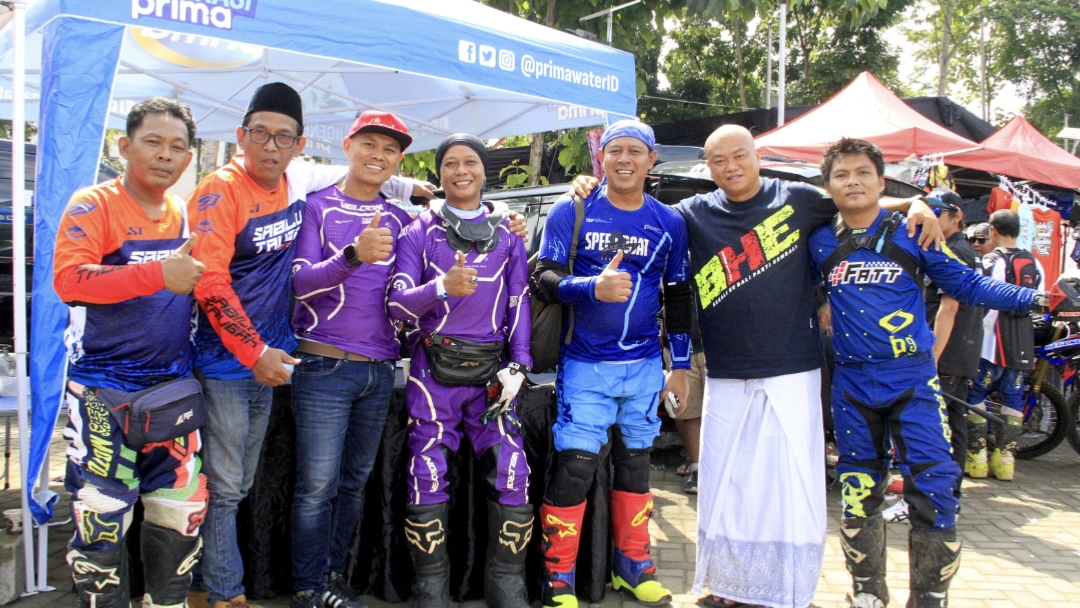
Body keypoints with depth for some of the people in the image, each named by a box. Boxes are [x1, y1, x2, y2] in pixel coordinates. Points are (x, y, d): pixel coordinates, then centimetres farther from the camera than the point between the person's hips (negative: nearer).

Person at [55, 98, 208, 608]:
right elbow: (68, 279, -21)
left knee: (183, 509, 11)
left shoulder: (188, 215, 11)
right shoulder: (93, 206, -6)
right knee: (101, 518, -1)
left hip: (173, 384, 5)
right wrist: (159, 274, -27)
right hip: (104, 390, -5)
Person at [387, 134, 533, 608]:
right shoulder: (420, 231, 7)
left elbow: (519, 302, 12)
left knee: (512, 476, -8)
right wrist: (441, 288, -24)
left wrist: (518, 365, 0)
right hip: (434, 371, -1)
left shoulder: (507, 231, 13)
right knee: (427, 478, -4)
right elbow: (398, 302, -3)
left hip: (490, 370, 1)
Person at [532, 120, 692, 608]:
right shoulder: (571, 212, -2)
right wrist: (593, 288, -27)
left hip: (645, 366, 3)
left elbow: (678, 297, 12)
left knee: (635, 462, 13)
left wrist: (681, 365, 12)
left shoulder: (669, 223, 6)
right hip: (585, 364, -3)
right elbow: (544, 279, -9)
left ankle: (633, 566, 29)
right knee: (575, 466, -8)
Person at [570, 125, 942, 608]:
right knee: (724, 486, 7)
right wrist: (593, 189, 0)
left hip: (792, 374, -1)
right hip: (726, 380, 2)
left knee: (791, 486, 1)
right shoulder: (695, 214, 5)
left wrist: (914, 204, 0)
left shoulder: (797, 200, 3)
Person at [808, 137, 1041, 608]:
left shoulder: (912, 234, -1)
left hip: (913, 382, -2)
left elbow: (966, 284, 0)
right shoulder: (820, 243, 5)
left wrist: (1033, 298, -9)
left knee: (933, 491, -6)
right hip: (853, 386, 2)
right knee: (858, 495, 10)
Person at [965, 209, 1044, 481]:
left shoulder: (992, 262, -11)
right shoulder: (1034, 264, 11)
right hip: (1023, 345, 6)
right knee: (1013, 398, 8)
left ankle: (977, 456, 1)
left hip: (995, 343, -6)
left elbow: (991, 305, -16)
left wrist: (977, 335, -9)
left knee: (975, 395, 2)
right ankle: (1005, 458, 9)